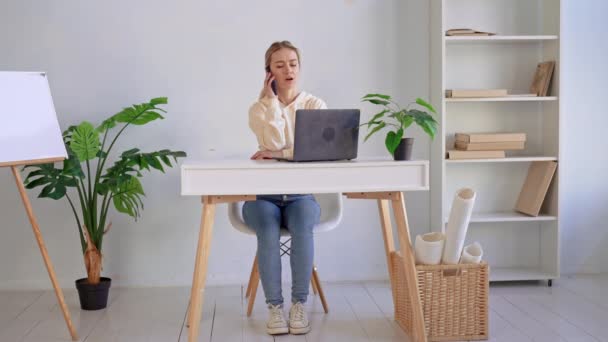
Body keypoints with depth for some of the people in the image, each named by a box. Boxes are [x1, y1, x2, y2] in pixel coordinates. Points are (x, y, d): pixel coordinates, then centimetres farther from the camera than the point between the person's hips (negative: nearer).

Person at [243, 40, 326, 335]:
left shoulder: (315, 105, 3)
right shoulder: (259, 109, 3)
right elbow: (276, 144, -15)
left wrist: (278, 154, -23)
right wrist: (272, 101, -10)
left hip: (300, 194, 0)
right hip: (262, 195, 0)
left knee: (302, 226, -34)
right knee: (268, 231, -33)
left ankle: (299, 303, -18)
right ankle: (274, 305, -17)